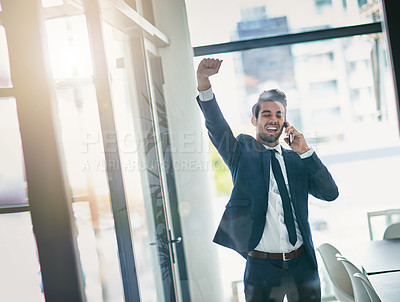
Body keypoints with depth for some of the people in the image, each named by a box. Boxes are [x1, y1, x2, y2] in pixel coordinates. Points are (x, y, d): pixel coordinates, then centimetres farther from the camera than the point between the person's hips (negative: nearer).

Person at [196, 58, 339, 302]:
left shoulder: (297, 160, 10)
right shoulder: (243, 151, 2)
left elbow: (331, 193, 2)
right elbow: (217, 125, -15)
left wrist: (305, 152, -5)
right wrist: (204, 81, -30)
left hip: (303, 264, 3)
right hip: (262, 267, -3)